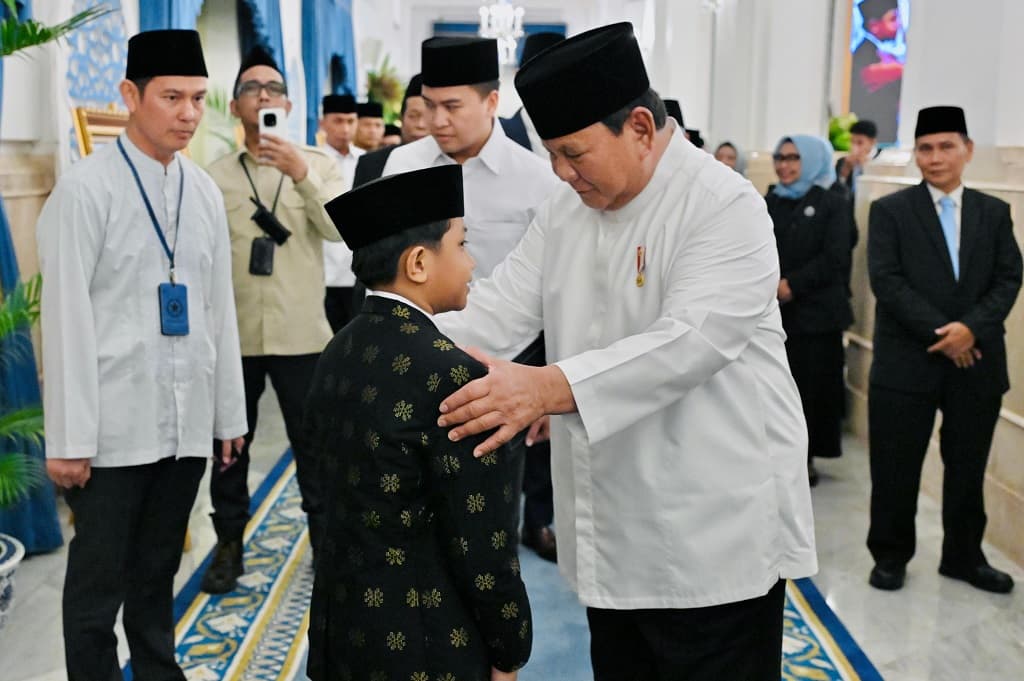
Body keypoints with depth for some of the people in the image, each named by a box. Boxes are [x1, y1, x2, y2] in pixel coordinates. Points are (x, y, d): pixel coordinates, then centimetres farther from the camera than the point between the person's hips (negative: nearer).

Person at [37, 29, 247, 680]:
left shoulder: (205, 191, 7)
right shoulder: (86, 188, -8)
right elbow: (66, 317, -10)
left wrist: (231, 411, 10)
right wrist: (70, 437, -11)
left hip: (187, 421, 5)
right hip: (116, 424, -4)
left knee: (159, 571, 17)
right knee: (99, 577, 8)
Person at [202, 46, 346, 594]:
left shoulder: (317, 163, 2)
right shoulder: (215, 175, 5)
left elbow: (341, 230, -13)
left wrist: (301, 174, -25)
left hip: (301, 332, -1)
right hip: (232, 333, 2)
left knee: (312, 442, 9)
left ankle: (325, 537, 26)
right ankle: (229, 545, 28)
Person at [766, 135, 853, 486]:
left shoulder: (831, 203, 0)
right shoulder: (770, 203, 12)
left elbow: (835, 257, -10)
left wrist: (792, 284, -15)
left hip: (815, 311, -3)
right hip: (773, 310, 3)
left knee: (811, 386, 1)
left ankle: (806, 457, 14)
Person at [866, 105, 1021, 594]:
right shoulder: (890, 211, 0)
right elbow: (885, 280, -9)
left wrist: (972, 327, -15)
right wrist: (939, 332, -15)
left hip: (977, 361, 3)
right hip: (907, 361, -3)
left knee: (968, 467, 12)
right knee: (896, 469, 4)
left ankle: (964, 556, 29)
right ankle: (890, 556, 20)